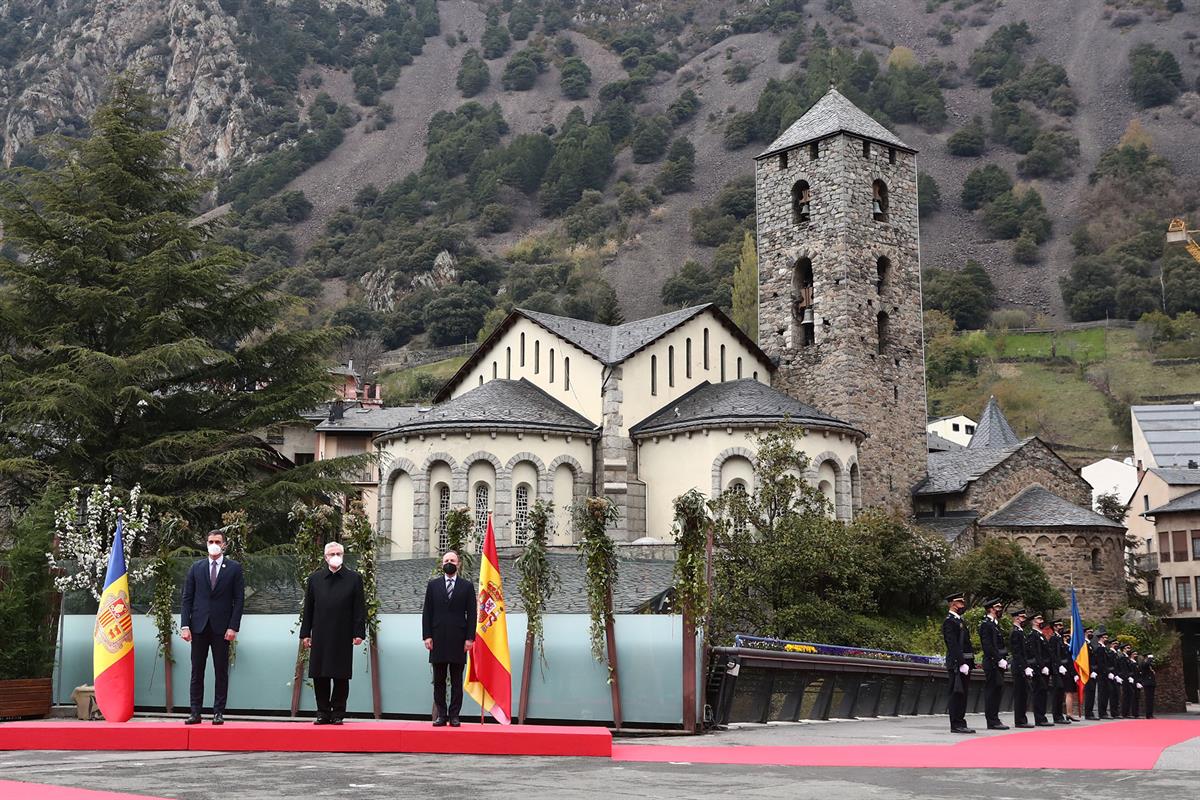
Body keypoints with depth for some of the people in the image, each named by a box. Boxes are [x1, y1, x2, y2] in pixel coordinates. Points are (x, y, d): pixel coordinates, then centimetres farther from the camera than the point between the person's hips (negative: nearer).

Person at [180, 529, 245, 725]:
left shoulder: (234, 568, 3)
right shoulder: (196, 568, 9)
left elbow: (239, 599, 0)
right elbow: (187, 598, 8)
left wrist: (233, 627, -8)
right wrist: (184, 625, -3)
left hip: (222, 628, -2)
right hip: (199, 626, 2)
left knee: (221, 672, 1)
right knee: (197, 671, 4)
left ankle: (218, 713, 6)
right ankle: (195, 712, 8)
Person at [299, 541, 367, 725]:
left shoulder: (354, 579, 4)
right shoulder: (314, 579, 9)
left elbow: (359, 608, 2)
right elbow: (308, 608, 11)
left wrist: (358, 633, -4)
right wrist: (305, 633, 6)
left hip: (343, 637, -2)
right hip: (320, 637, 2)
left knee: (341, 677, 1)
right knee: (319, 676, 3)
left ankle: (338, 713, 9)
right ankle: (323, 713, 11)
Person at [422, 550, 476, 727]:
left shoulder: (467, 586, 7)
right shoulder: (433, 585, 10)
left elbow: (471, 614, 3)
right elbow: (426, 612, 7)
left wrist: (470, 638, -5)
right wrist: (427, 636, -3)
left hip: (458, 640, -1)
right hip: (438, 640, 1)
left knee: (457, 681, 1)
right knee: (439, 680, 4)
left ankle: (454, 715, 4)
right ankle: (441, 714, 9)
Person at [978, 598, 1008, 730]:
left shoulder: (995, 624, 20)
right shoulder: (986, 624, -11)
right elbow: (987, 646, -18)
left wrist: (1004, 660, 10)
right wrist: (1000, 660, -19)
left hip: (998, 663, 10)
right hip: (992, 663, -10)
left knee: (997, 690, 10)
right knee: (992, 691, -8)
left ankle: (994, 720, 15)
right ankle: (992, 721, -6)